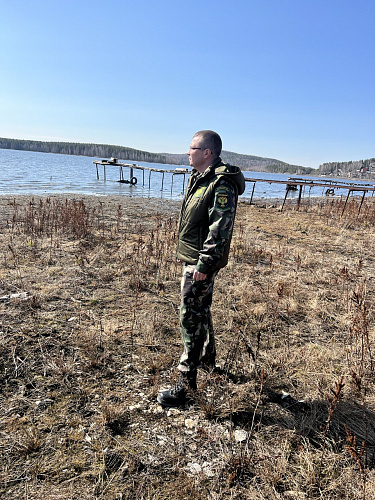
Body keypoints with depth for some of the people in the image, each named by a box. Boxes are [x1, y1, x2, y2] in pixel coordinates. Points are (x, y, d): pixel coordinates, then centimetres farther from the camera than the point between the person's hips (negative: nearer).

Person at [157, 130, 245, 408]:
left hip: (201, 262, -10)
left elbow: (220, 229, -25)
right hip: (192, 257, 10)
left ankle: (187, 384, 7)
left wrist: (204, 263, -25)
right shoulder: (199, 177, 12)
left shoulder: (222, 185, -20)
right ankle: (207, 357, 42)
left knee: (192, 317, -5)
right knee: (200, 310, 22)